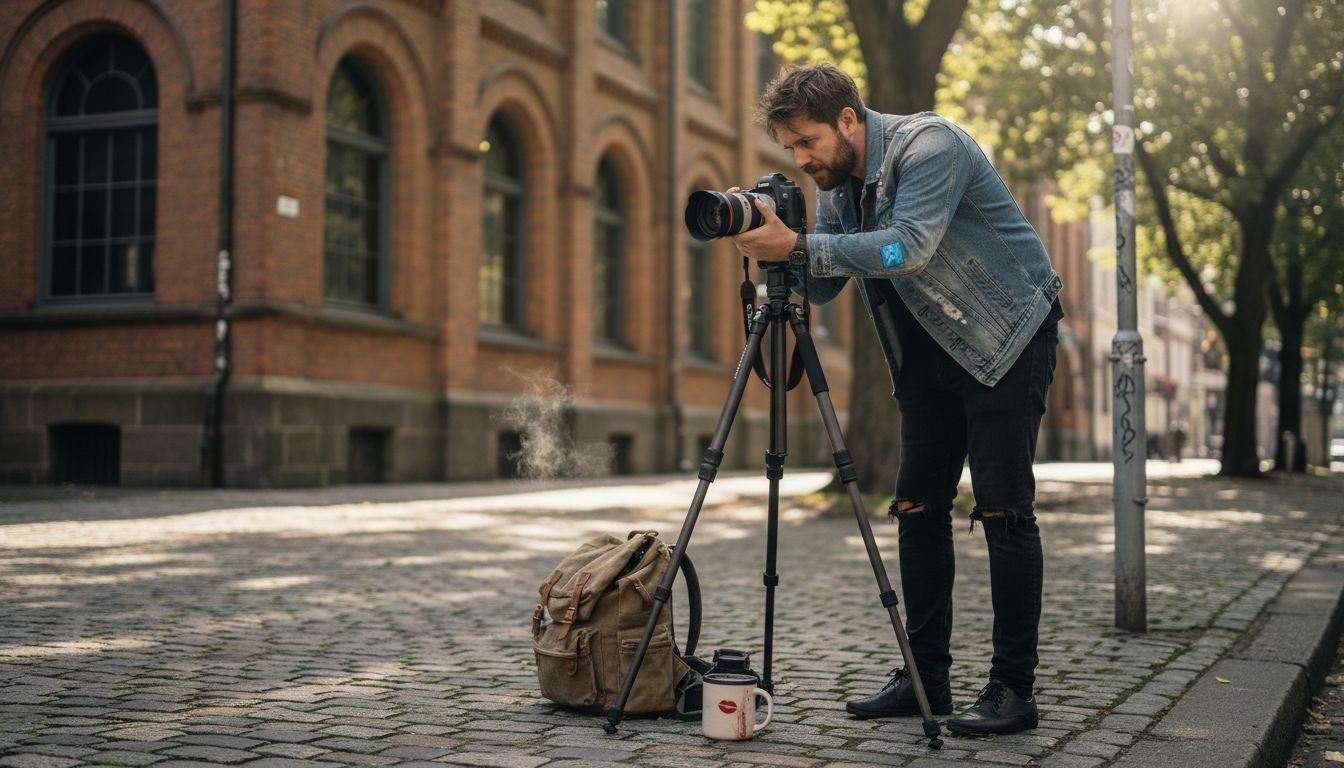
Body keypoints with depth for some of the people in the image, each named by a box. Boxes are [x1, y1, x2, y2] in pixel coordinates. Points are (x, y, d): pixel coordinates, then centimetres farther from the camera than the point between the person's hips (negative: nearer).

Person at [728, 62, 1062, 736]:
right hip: (928, 348, 8)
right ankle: (926, 676, 12)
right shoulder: (836, 183, 4)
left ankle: (1013, 689, -5)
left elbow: (909, 247, -34)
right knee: (918, 508, 4)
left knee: (1003, 509, -11)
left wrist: (798, 244, -35)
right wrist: (774, 244, -16)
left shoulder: (929, 147, -20)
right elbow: (820, 287, 3)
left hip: (1006, 336, -8)